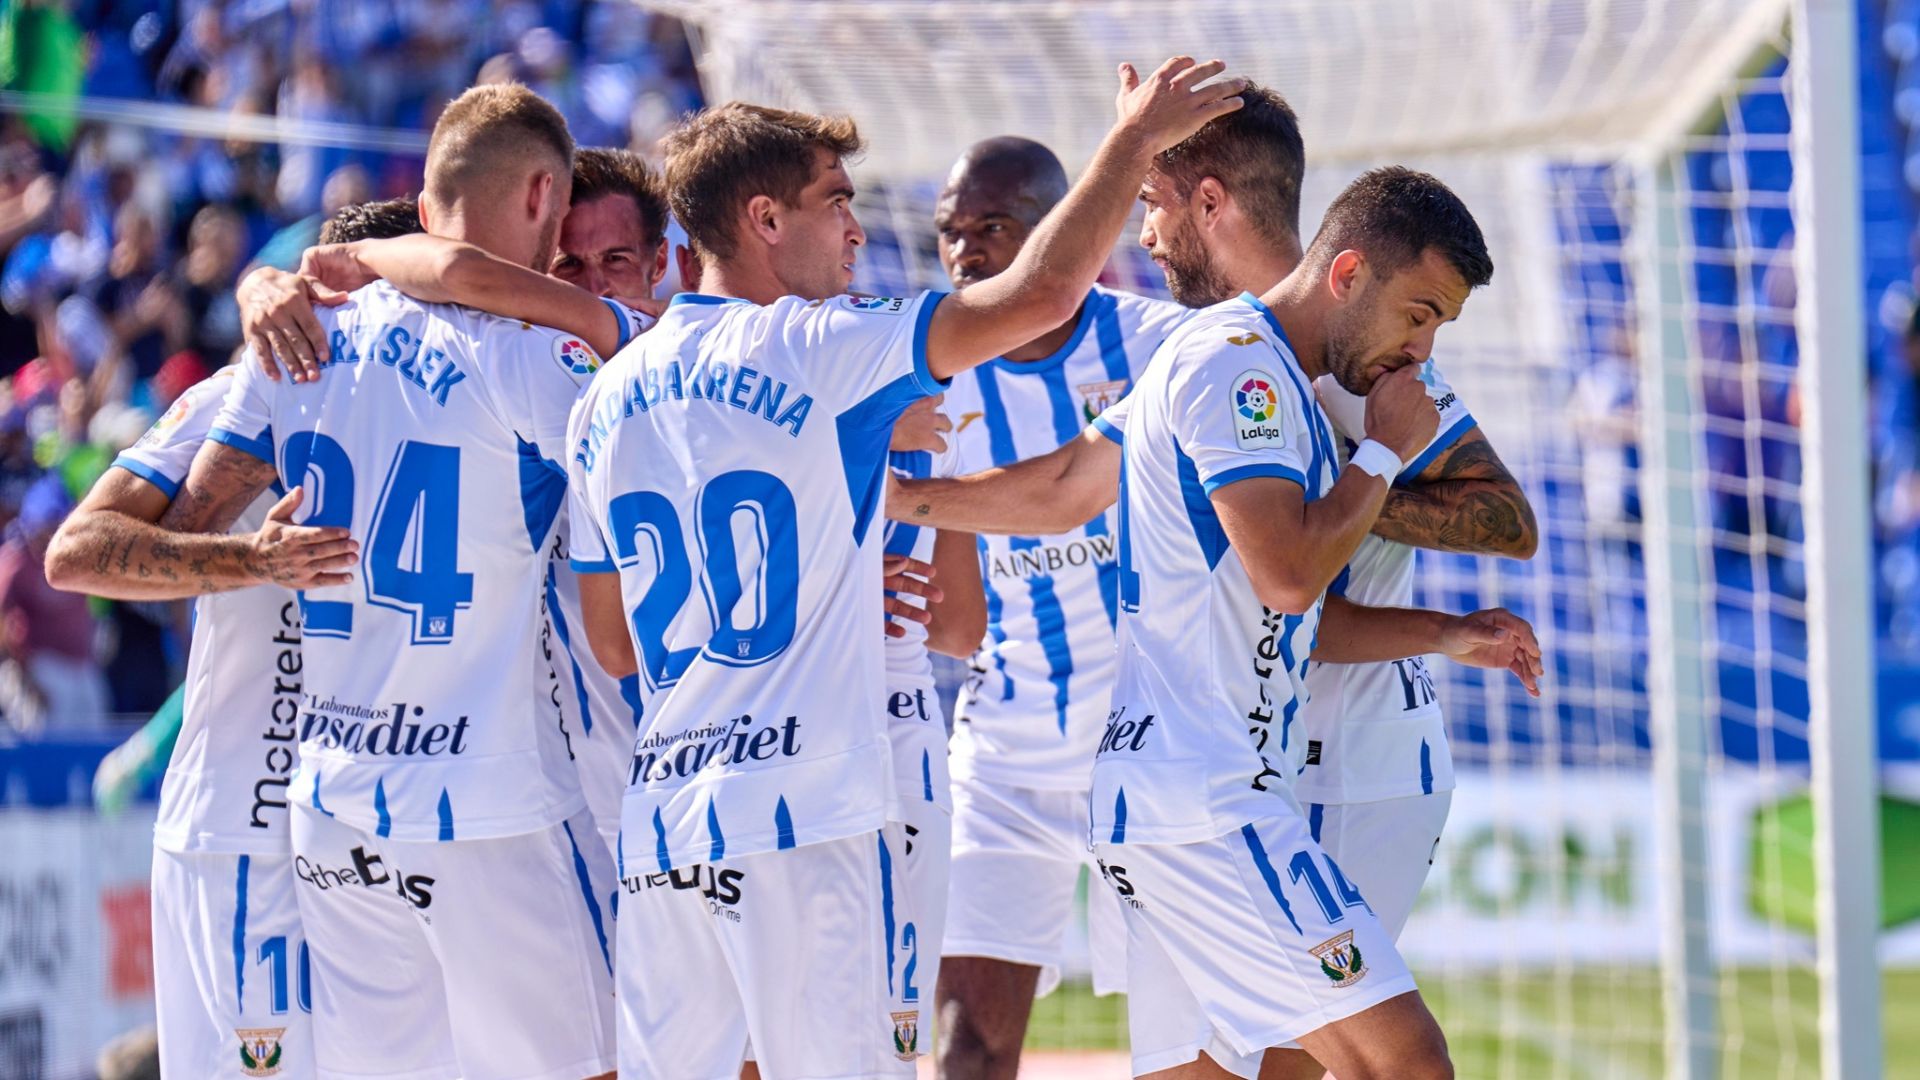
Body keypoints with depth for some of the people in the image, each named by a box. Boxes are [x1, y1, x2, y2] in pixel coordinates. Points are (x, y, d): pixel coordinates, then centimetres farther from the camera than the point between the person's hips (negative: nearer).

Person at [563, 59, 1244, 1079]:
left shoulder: (605, 401, 12)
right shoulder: (812, 352, -7)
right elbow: (1040, 292, -12)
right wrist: (1137, 137, 1)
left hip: (658, 825, 6)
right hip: (805, 818, -6)